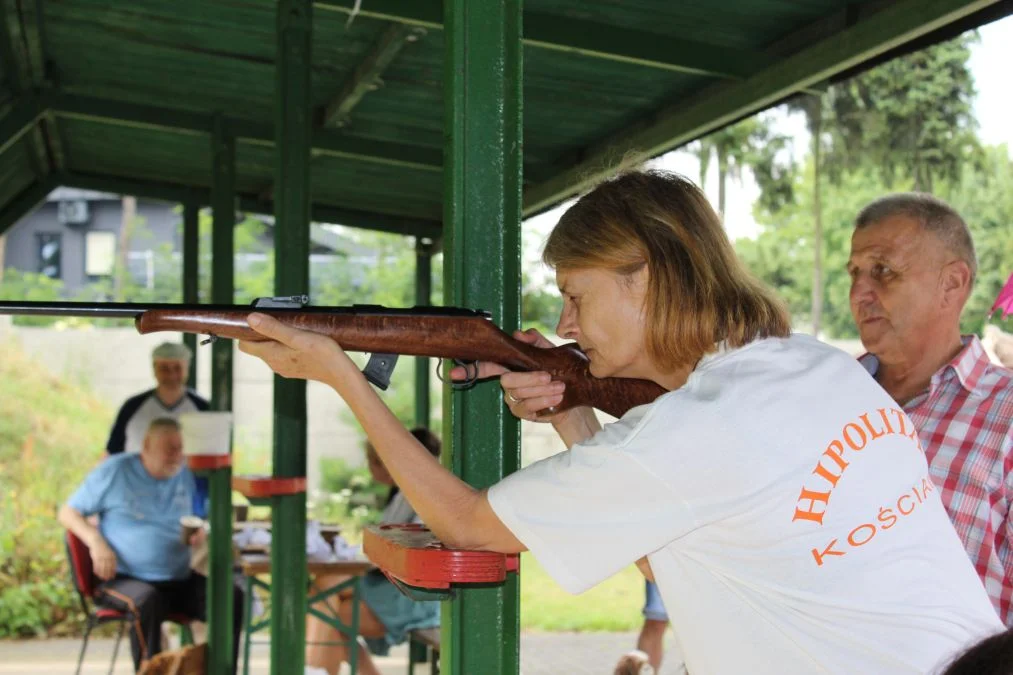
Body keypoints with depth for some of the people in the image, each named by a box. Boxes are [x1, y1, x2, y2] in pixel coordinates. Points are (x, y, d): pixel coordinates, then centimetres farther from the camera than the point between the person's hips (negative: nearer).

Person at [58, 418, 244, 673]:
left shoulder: (186, 475, 12)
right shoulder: (114, 471, 0)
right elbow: (67, 513, 5)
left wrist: (200, 533, -1)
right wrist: (96, 542, -13)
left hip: (180, 581, 4)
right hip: (124, 580, -4)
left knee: (233, 599, -20)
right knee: (147, 602, -39)